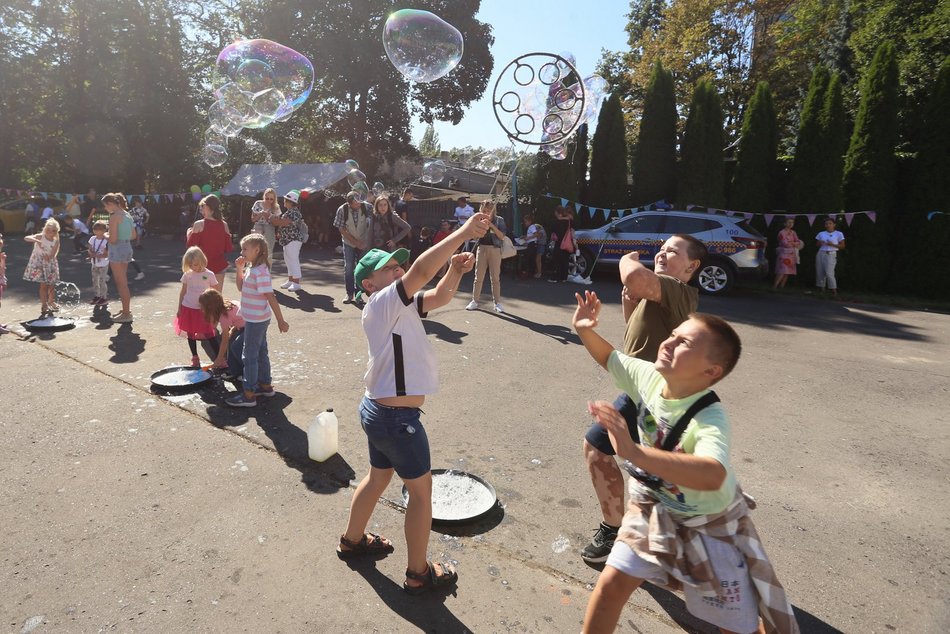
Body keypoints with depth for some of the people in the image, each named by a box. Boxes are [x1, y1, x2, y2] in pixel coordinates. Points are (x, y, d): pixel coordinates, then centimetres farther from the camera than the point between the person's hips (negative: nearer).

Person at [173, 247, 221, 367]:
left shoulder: (209, 275, -6)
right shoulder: (187, 275, 1)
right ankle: (195, 358, 24)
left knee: (209, 335, -5)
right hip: (188, 308, 3)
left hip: (203, 310, -3)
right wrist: (179, 309, 7)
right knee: (191, 334, 11)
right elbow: (183, 292, 9)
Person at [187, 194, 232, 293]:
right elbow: (229, 248, 0)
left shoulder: (199, 224, -10)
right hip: (219, 266, 3)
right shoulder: (224, 225, -1)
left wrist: (189, 233, 10)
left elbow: (191, 245, -6)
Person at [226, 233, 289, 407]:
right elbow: (241, 287, 19)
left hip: (256, 320, -10)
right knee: (260, 353, 19)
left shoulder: (260, 272, -22)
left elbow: (271, 297, -23)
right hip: (257, 319, 10)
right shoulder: (251, 269, 7)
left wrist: (280, 320, -22)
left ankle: (248, 395, 6)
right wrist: (239, 269, 5)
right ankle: (265, 385, 31)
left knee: (249, 356, -2)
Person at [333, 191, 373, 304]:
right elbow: (342, 229, -9)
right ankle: (349, 294, 7)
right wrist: (356, 241, -12)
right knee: (348, 268, -3)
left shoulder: (366, 207, -14)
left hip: (364, 243, 0)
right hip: (349, 243, 0)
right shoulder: (342, 210, -14)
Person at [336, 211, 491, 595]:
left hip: (380, 410, 10)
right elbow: (421, 271, -32)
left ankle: (352, 540, 50)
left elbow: (439, 296, 7)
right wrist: (464, 232, -30)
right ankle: (419, 573, 24)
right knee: (421, 491, 7)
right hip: (396, 417, -10)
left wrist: (456, 270, -12)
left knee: (378, 478, 28)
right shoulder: (382, 302, -18)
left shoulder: (399, 306, 9)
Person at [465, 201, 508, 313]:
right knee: (478, 277, 3)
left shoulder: (499, 220, 3)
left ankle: (497, 303, 4)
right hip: (481, 248, 2)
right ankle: (474, 301, 10)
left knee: (495, 277, -1)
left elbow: (502, 237, -4)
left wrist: (492, 226, -14)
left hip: (495, 249, -1)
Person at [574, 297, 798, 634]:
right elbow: (609, 358, 3)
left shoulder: (710, 419, -37)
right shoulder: (648, 376, -18)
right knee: (611, 584, 3)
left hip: (708, 525, -4)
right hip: (655, 510, 5)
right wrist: (584, 330, -14)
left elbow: (712, 476, -58)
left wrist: (634, 451, -67)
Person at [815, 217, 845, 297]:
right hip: (821, 254, 4)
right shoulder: (821, 234, 12)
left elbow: (842, 246, 3)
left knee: (829, 273, -16)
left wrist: (832, 244, -12)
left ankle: (834, 291, -11)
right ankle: (822, 289, 11)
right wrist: (820, 244, -5)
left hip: (831, 254, -4)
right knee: (820, 272, 2)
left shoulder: (838, 234, 3)